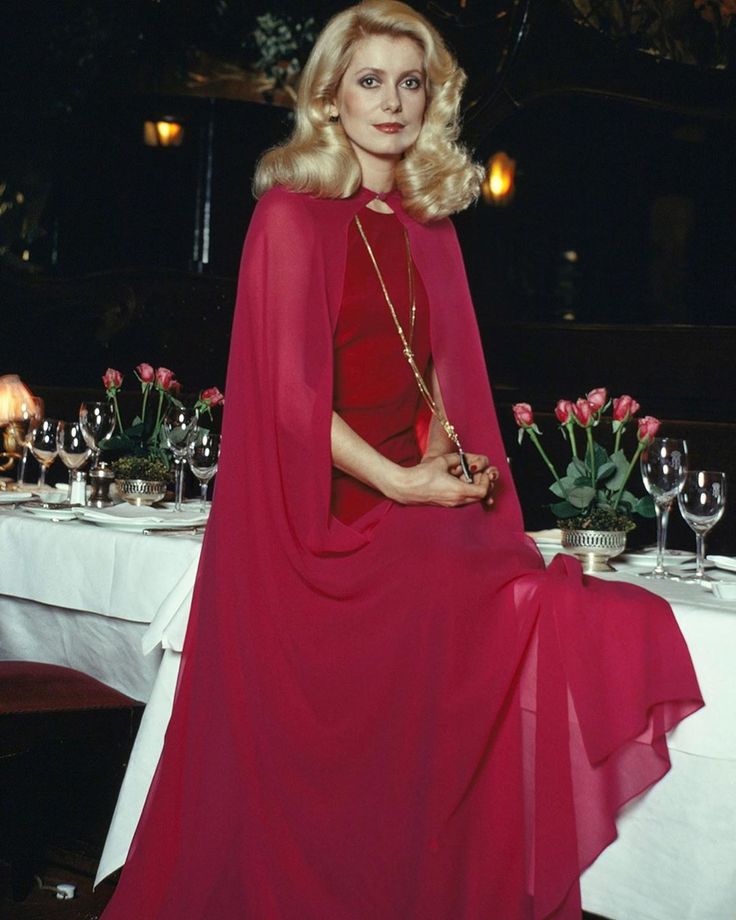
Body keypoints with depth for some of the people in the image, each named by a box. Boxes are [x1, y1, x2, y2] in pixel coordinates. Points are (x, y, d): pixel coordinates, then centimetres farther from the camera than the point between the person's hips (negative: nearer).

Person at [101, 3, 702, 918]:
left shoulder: (429, 231, 15)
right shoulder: (293, 214, -3)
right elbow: (289, 391, -9)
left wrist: (453, 461, -2)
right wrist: (399, 481, -12)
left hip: (408, 504, 6)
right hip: (318, 521, -6)